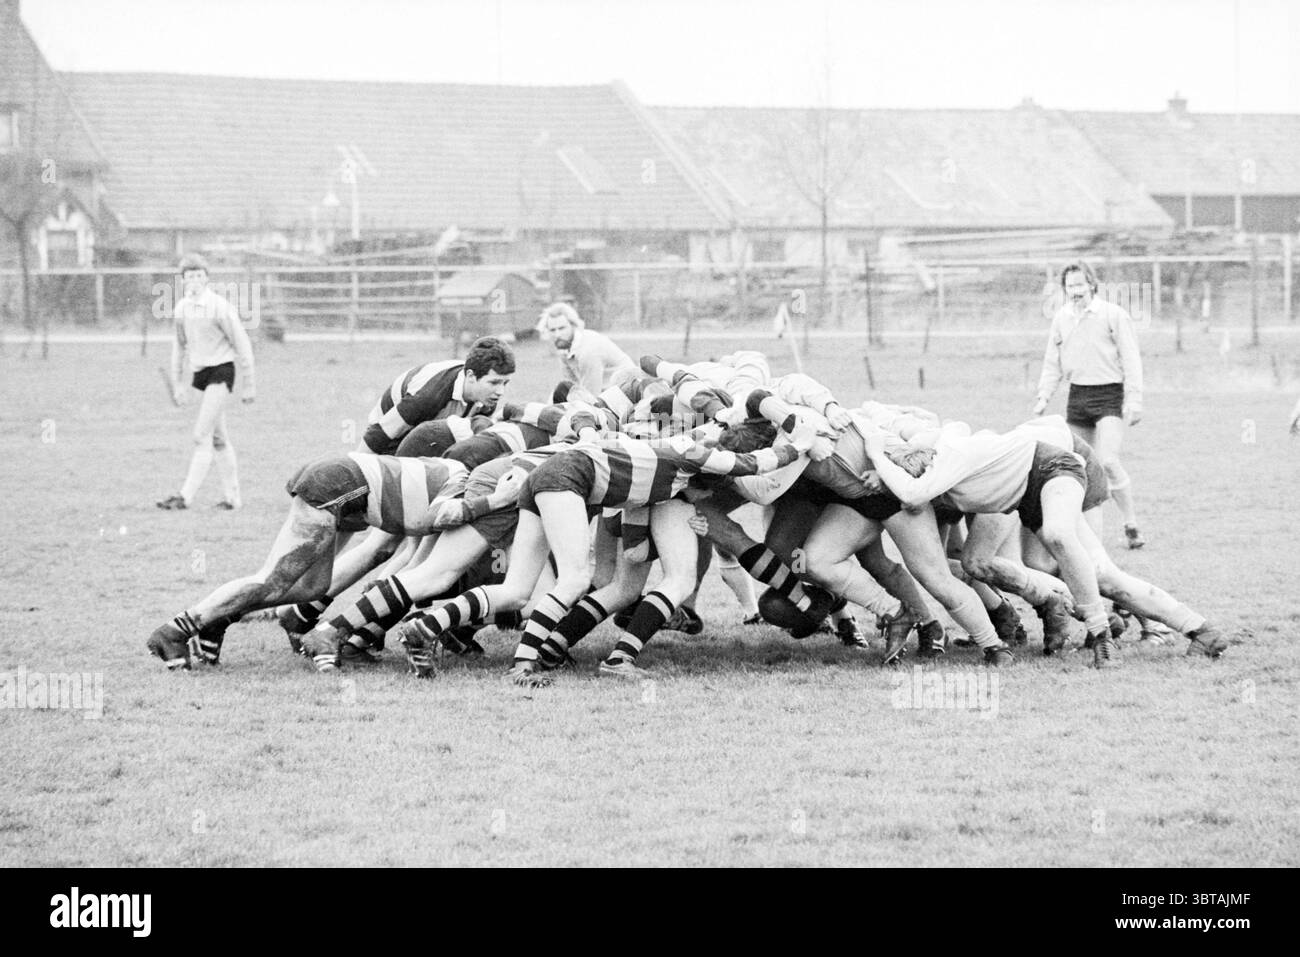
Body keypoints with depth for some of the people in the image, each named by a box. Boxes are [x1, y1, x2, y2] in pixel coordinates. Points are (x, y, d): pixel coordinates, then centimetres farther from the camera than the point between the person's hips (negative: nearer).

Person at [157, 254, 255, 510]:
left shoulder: (221, 308, -14)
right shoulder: (181, 308, 5)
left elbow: (242, 346, -9)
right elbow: (180, 345, 19)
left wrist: (248, 385, -7)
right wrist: (175, 383, 19)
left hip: (221, 371, -7)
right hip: (200, 373, 7)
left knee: (202, 435, -13)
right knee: (218, 438, 12)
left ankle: (186, 496, -15)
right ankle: (232, 497, 19)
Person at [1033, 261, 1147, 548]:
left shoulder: (1113, 315, -6)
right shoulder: (1061, 318, 10)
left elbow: (1131, 360, -6)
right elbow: (1052, 363, 19)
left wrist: (1133, 400, -11)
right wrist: (1044, 396, 8)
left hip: (1109, 395, -6)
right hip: (1078, 394, 6)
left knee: (1107, 460, -19)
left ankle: (1131, 525, -10)